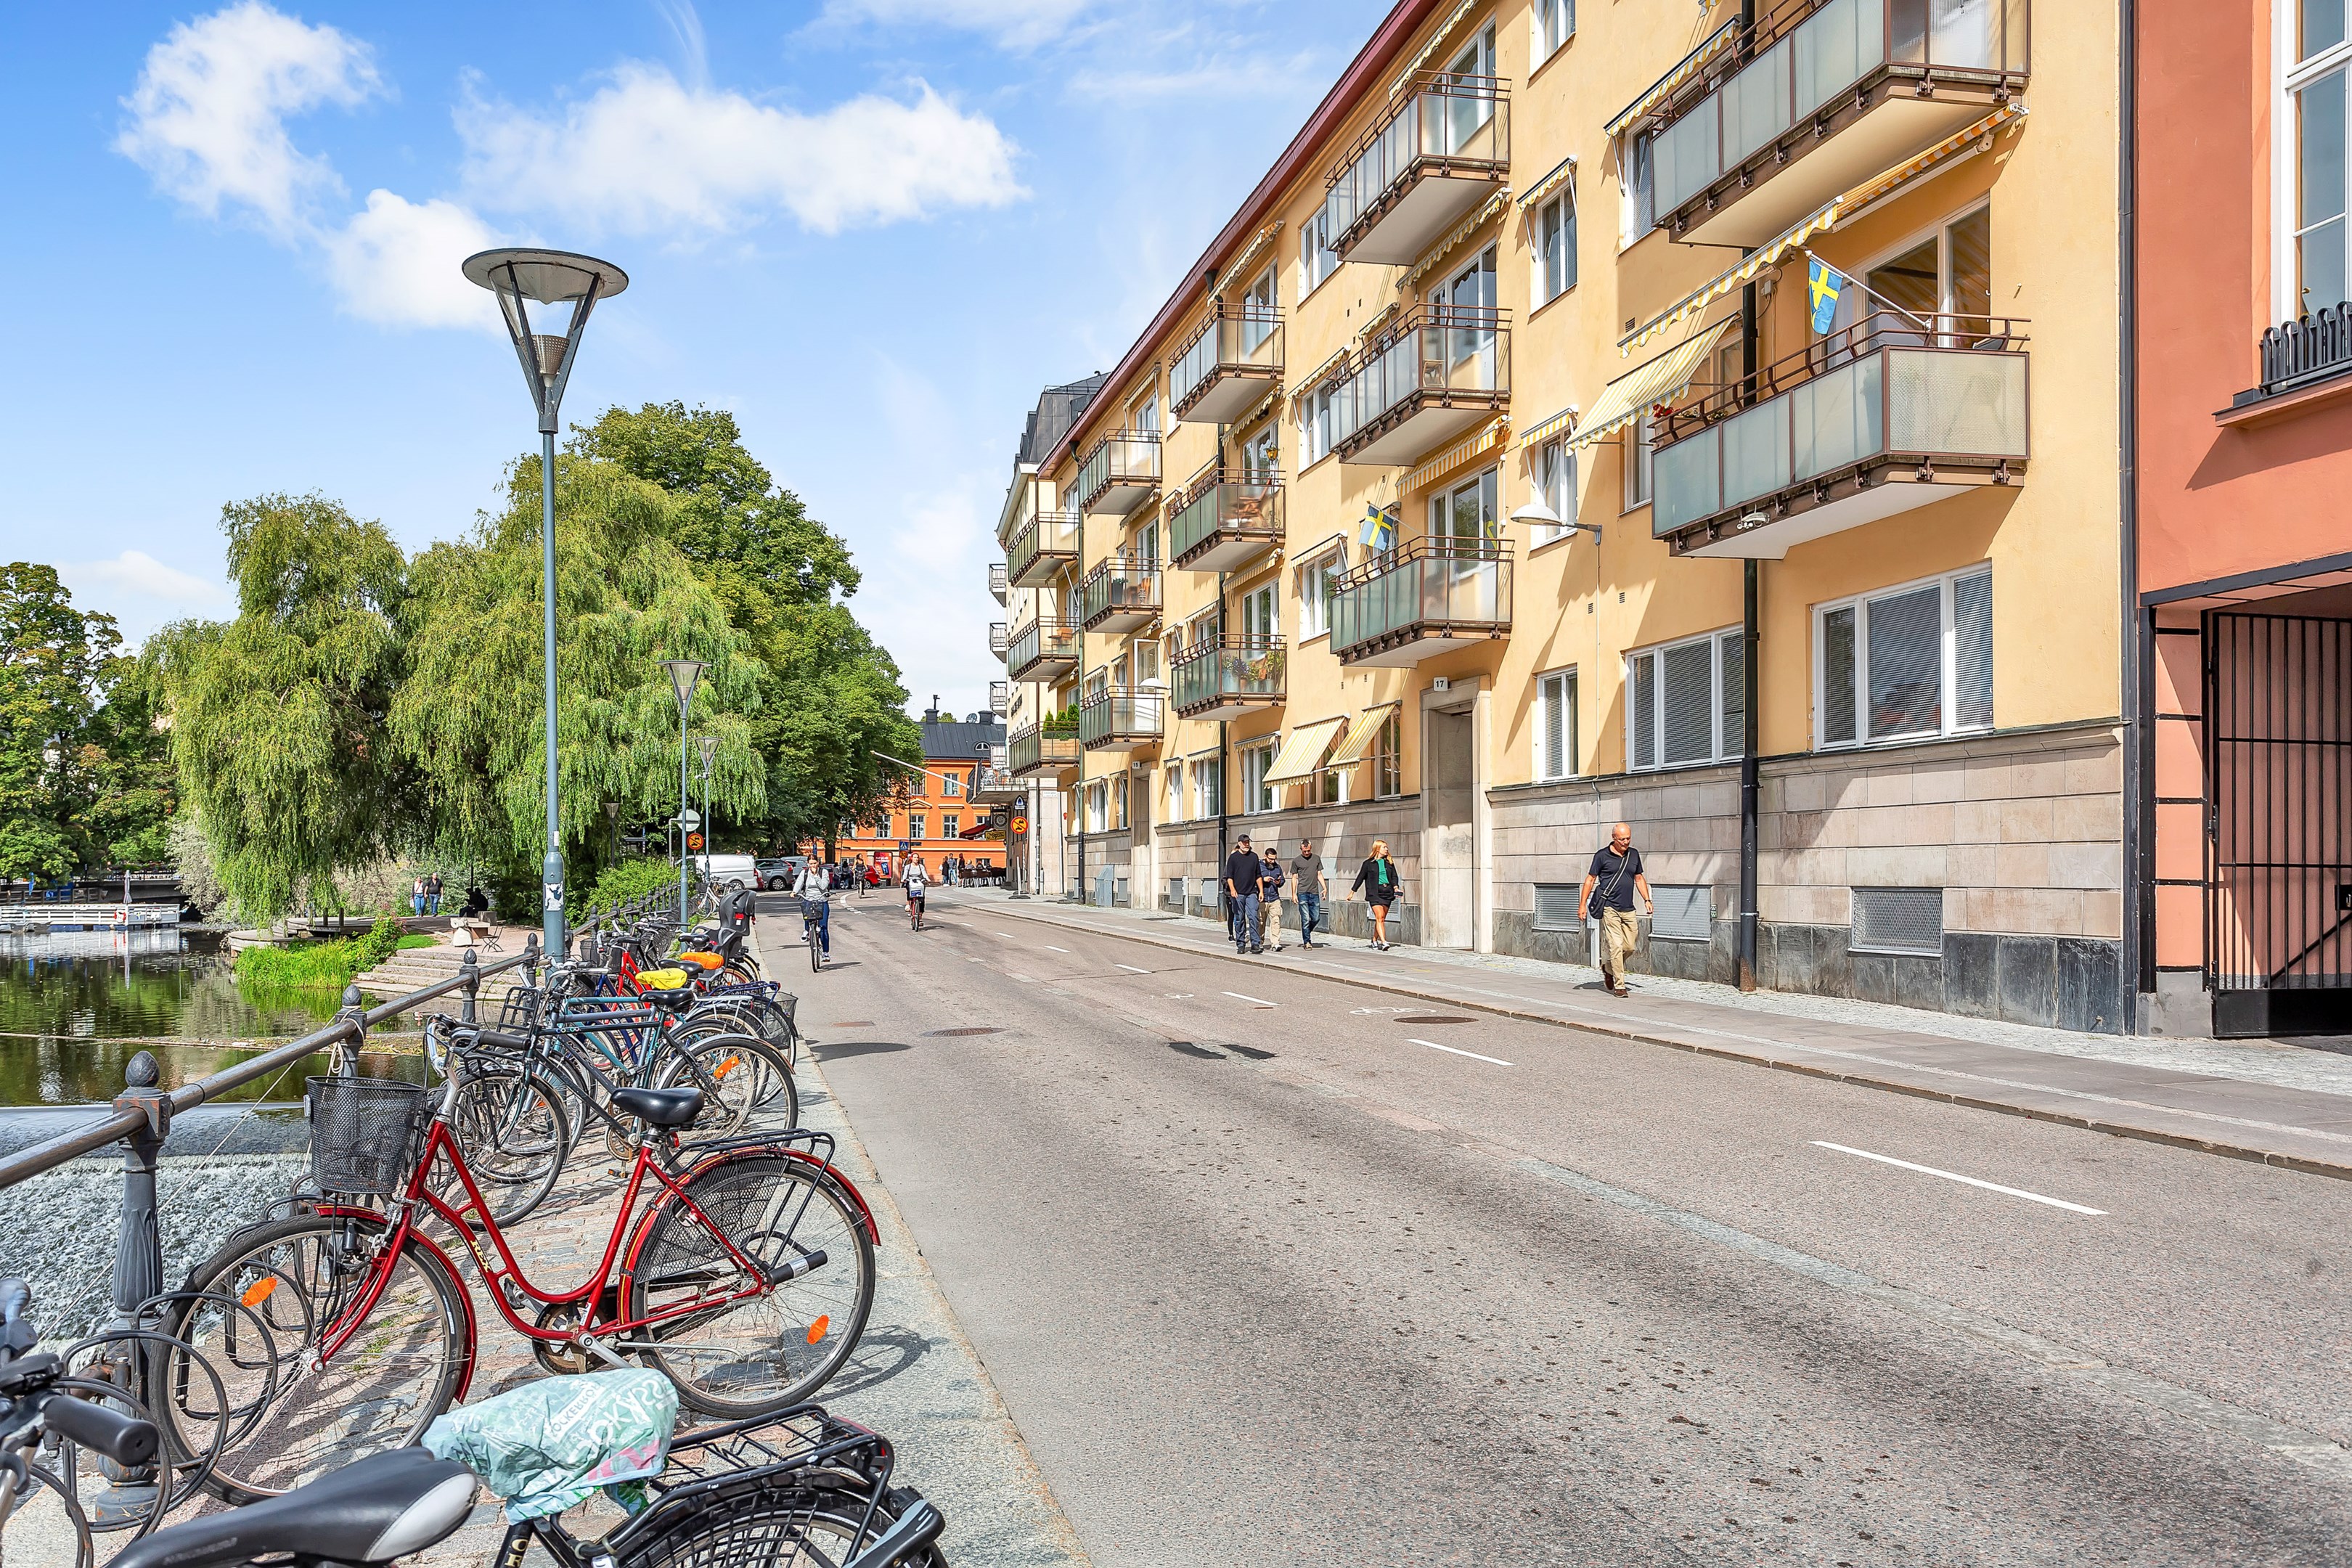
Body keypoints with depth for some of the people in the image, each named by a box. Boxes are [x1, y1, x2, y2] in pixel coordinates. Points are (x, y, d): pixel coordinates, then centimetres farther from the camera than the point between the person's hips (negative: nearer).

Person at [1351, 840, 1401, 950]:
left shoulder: (1389, 862, 12)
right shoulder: (1368, 863, 1)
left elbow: (1394, 876, 10)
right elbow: (1361, 877, 7)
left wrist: (1396, 887, -9)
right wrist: (1353, 892, 8)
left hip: (1387, 893, 4)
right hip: (1375, 893, -4)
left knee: (1381, 919, 9)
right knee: (1380, 918, -15)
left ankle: (1374, 939, 27)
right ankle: (1384, 942, -22)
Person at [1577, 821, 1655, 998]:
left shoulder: (1634, 854, 11)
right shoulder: (1602, 856, -3)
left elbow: (1639, 878, 22)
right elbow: (1590, 879, 1)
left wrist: (1647, 900, 12)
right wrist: (1582, 905, -3)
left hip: (1628, 910, 5)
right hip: (1610, 908, -5)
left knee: (1630, 946, 4)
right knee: (1616, 946, -9)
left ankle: (1607, 967, 31)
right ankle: (1619, 986, -4)